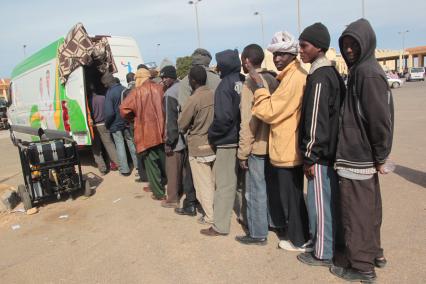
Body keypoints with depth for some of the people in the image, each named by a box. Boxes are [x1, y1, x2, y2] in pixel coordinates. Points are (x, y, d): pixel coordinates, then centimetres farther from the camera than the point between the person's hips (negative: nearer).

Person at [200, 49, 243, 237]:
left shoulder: (225, 85, -14)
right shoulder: (243, 82, 4)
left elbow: (223, 117, -21)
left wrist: (212, 134, -6)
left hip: (228, 142, -6)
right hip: (243, 140, 7)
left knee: (224, 184, 1)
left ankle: (220, 226, 10)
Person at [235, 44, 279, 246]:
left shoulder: (250, 83, -15)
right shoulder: (272, 79, 7)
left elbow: (248, 122, -18)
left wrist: (242, 152, -12)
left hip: (257, 146, -7)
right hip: (270, 143, 8)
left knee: (255, 191, 3)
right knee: (269, 187, 19)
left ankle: (258, 234, 14)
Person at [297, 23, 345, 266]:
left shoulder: (319, 77, -17)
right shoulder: (332, 72, 13)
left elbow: (316, 121, -20)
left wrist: (310, 157, -15)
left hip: (320, 153, -9)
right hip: (332, 149, 9)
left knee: (320, 202, 2)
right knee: (331, 200, 18)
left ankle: (323, 254, 16)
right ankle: (333, 244, 33)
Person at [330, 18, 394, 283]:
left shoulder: (368, 73, -17)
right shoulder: (361, 70, 13)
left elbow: (380, 119, -21)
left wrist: (381, 157, -14)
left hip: (358, 157, -9)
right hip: (362, 155, 9)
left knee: (356, 211, 2)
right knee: (368, 208, 20)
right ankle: (373, 252, 36)